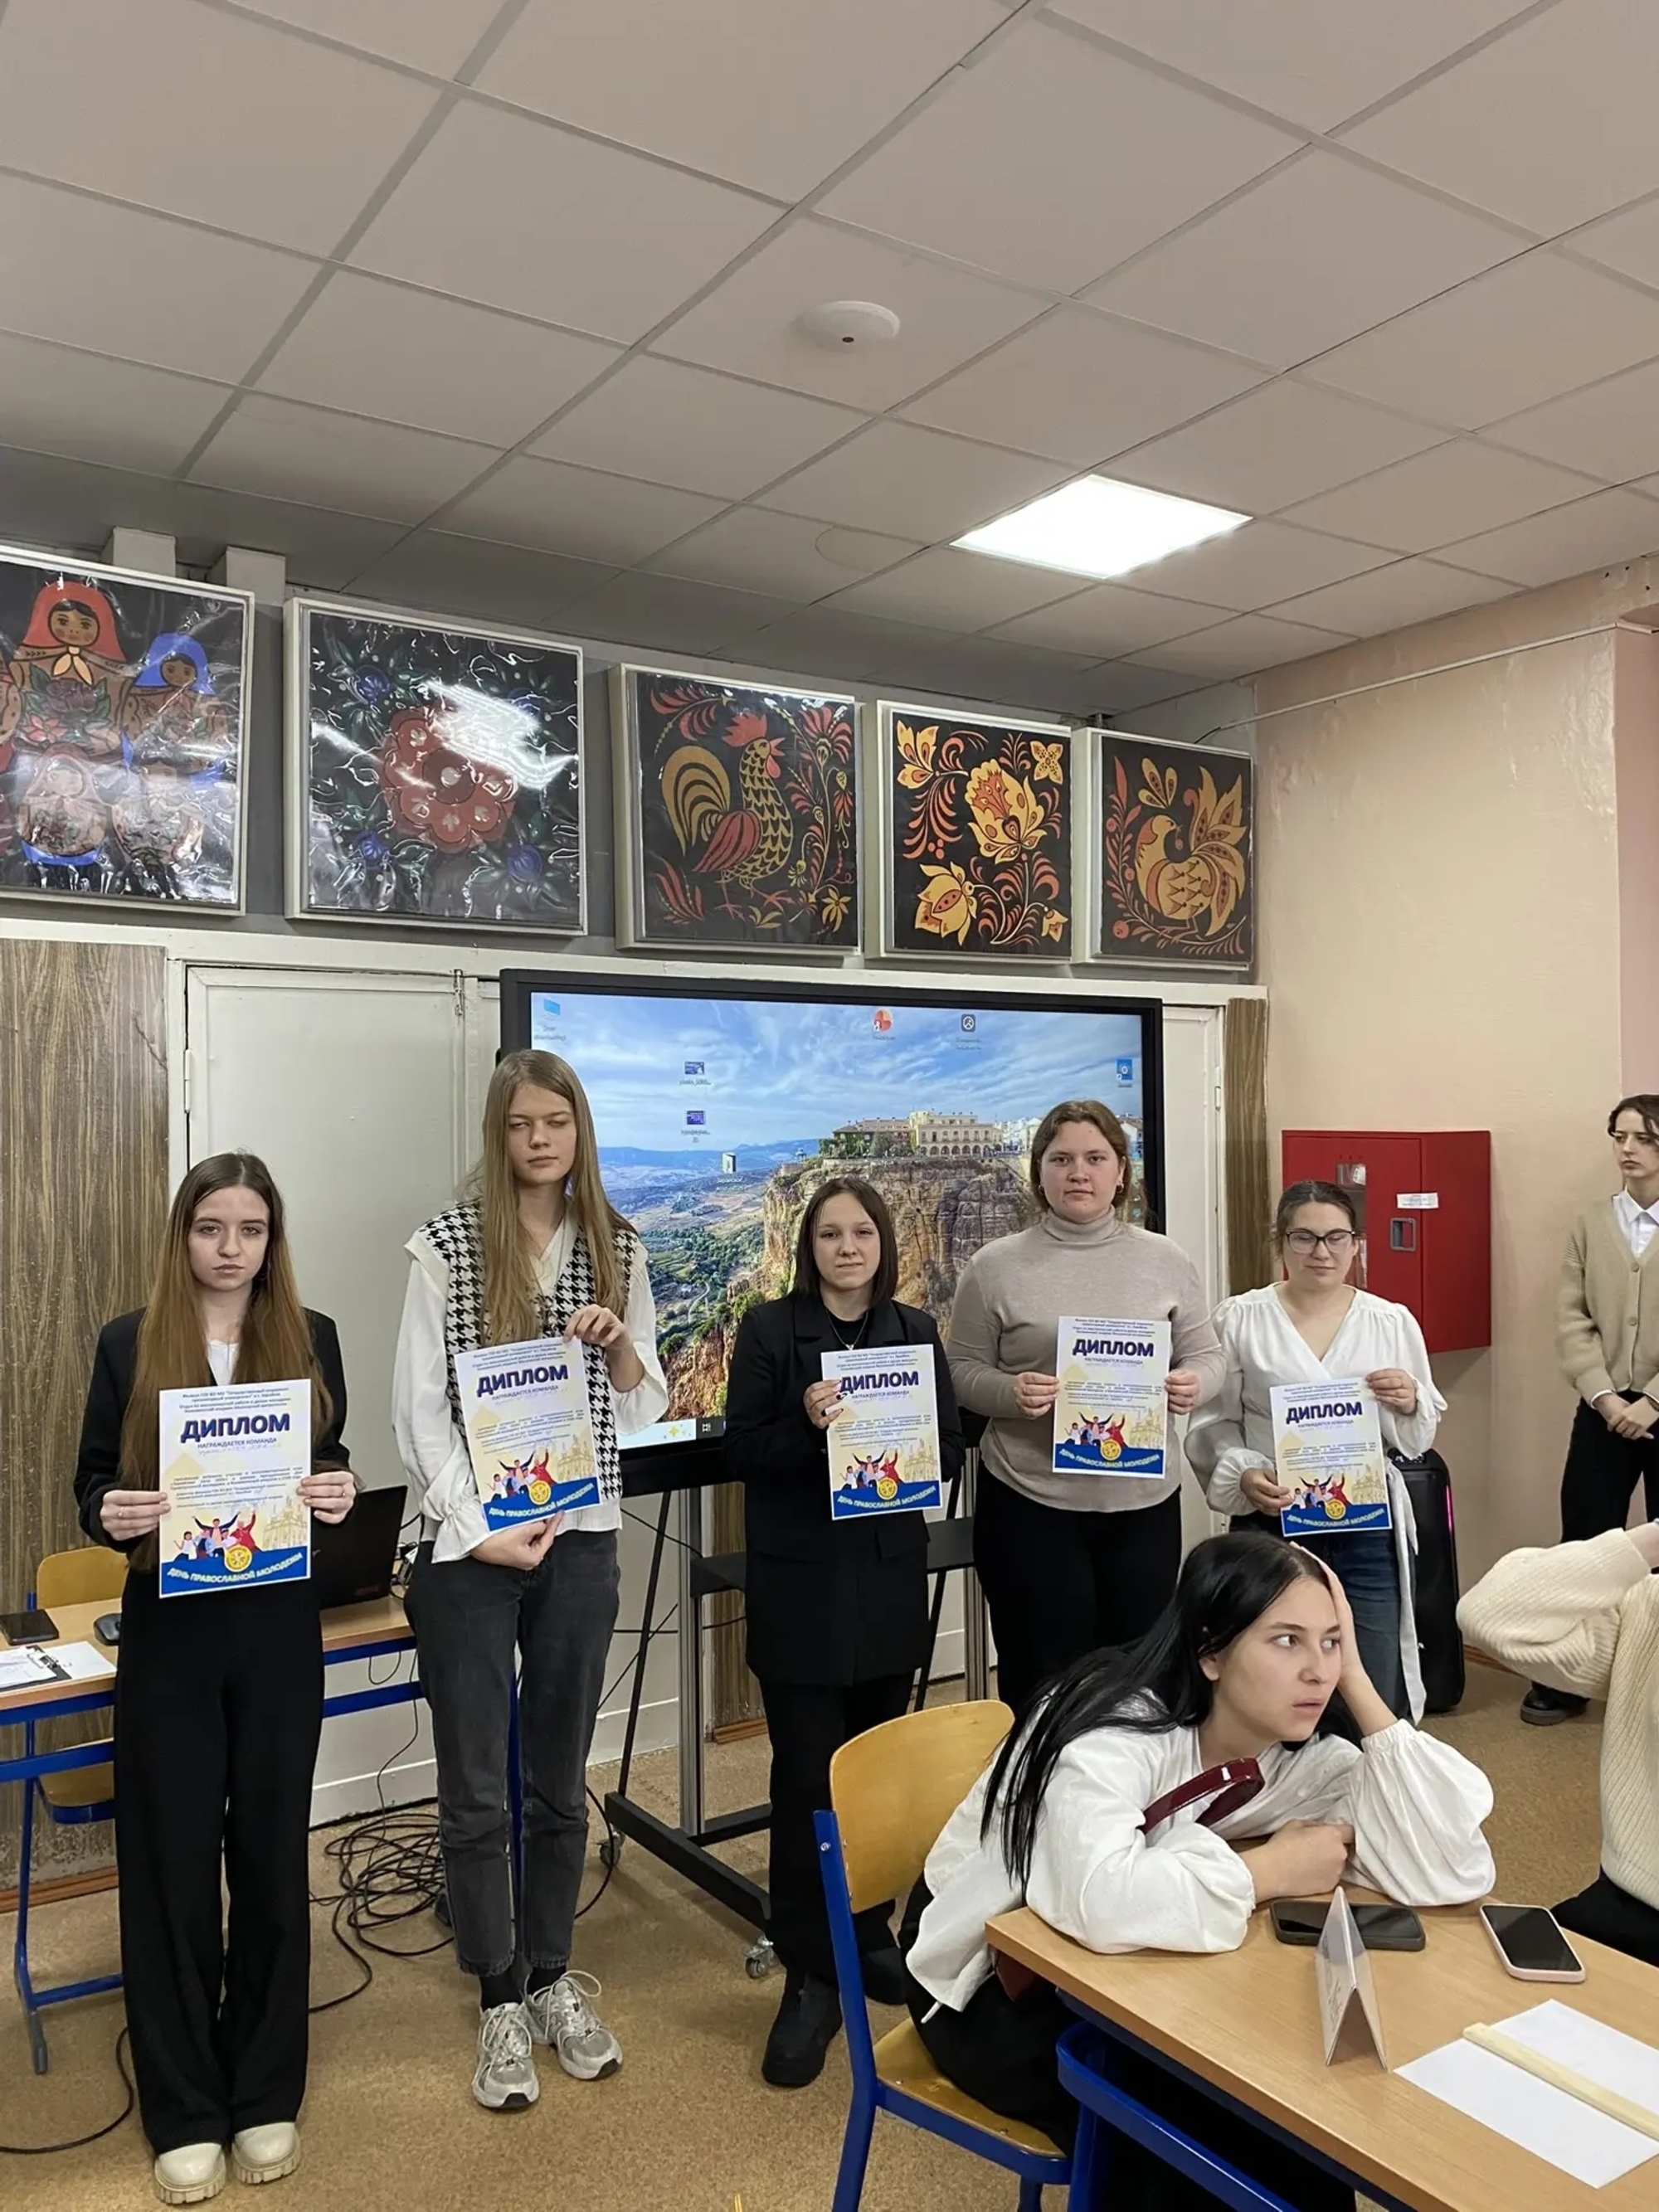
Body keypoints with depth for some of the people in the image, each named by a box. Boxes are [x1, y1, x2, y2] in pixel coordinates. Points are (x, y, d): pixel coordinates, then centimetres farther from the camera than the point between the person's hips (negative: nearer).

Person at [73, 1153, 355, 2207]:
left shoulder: (312, 1338, 0)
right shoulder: (129, 1345, -2)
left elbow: (331, 1469, 6)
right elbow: (94, 1482, 2)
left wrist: (340, 1495, -16)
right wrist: (111, 1515, -20)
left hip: (279, 1625, 1)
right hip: (169, 1630, -1)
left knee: (272, 1853, 11)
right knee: (172, 1861, 7)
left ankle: (266, 2095, 29)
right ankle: (186, 2112, 24)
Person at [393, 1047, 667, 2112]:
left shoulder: (619, 1249, 4)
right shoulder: (448, 1244, -5)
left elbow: (645, 1408, 9)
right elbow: (419, 1406, -6)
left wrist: (619, 1345, -12)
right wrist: (479, 1532, -13)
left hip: (581, 1541, 3)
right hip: (468, 1544, -2)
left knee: (561, 1777, 15)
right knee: (477, 1786, 7)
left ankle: (552, 1979, 34)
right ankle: (502, 2001, 25)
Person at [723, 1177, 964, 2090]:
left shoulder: (915, 1331, 6)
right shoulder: (769, 1329, -4)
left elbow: (951, 1451, 5)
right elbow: (741, 1450, -7)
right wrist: (808, 1423, -24)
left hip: (890, 1580, 4)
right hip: (799, 1586, -3)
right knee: (807, 1780, 0)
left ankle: (868, 1932, 34)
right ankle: (811, 1978, 13)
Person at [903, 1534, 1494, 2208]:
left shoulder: (1304, 1759, -12)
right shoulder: (1114, 1730, -32)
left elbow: (1455, 1871, -23)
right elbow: (1102, 1904, -49)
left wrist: (1358, 1684, -25)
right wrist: (1269, 1870, -33)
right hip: (988, 1986, -5)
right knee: (1199, 2138, -22)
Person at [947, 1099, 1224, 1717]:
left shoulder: (1165, 1261, 4)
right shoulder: (995, 1266, -3)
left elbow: (1207, 1356, 8)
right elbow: (964, 1374, 1)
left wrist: (1194, 1383, -14)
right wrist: (1012, 1392, -20)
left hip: (1145, 1501, 3)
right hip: (1030, 1503, -2)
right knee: (1042, 1681, 7)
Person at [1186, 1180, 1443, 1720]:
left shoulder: (1393, 1322, 5)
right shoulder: (1240, 1319, -1)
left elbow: (1418, 1438, 11)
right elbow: (1213, 1423, -1)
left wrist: (1410, 1403, -10)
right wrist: (1243, 1475, -18)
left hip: (1369, 1528, 1)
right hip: (1271, 1524, -1)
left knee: (1374, 1696, 4)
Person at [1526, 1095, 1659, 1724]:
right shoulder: (1591, 1224, 6)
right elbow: (1572, 1320, 2)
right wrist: (1603, 1395, -10)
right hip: (1603, 1409, 2)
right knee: (1585, 1545, 5)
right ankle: (1563, 1678, 16)